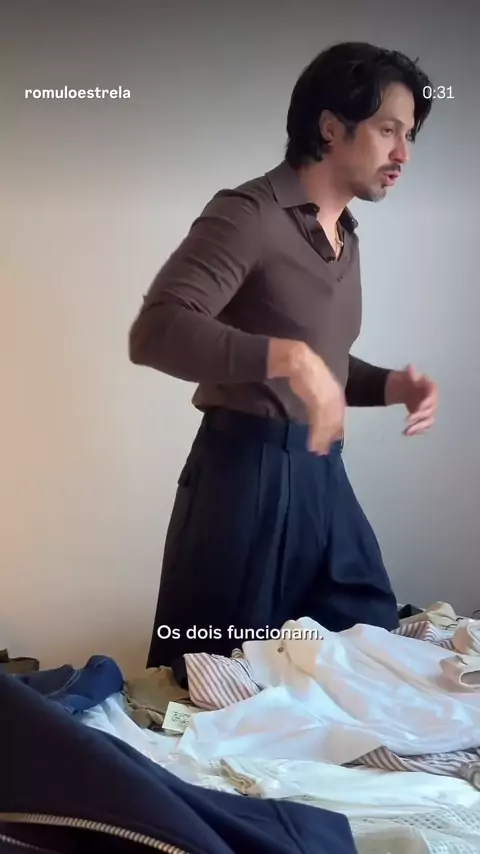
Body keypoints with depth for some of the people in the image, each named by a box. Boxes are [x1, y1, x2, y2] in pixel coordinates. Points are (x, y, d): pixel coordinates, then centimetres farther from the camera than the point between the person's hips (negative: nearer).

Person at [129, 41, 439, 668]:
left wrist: (389, 385, 4)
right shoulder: (249, 213, -11)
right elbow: (155, 332, -23)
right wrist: (288, 356, -33)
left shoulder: (346, 235, 17)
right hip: (248, 474, -8)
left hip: (321, 476, 8)